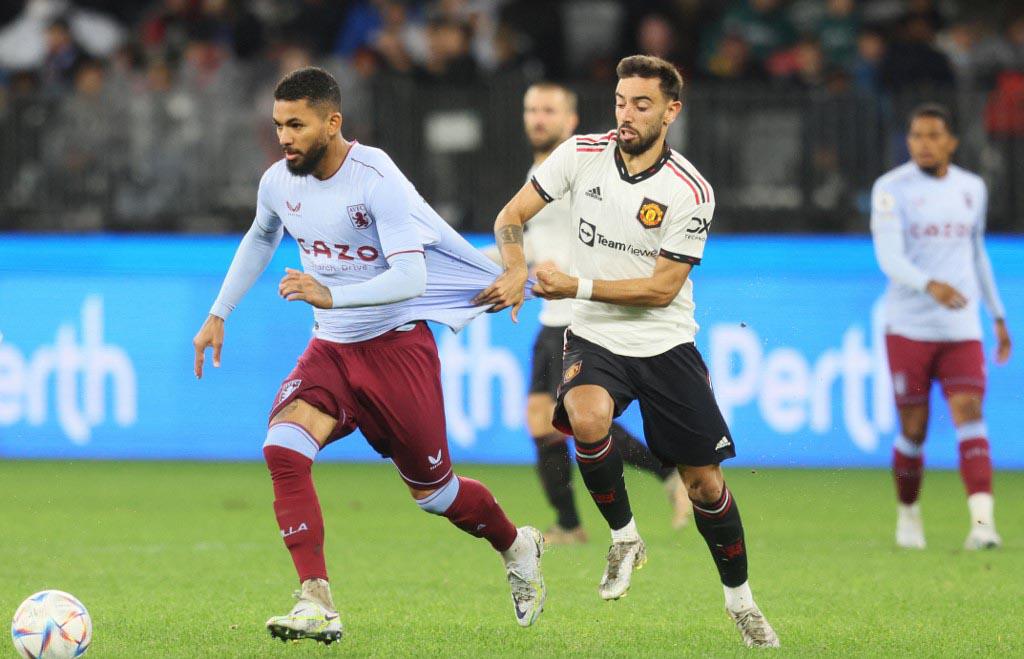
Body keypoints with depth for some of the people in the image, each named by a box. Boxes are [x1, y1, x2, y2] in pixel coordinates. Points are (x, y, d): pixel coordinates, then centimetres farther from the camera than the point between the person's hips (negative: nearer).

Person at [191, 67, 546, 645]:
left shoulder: (377, 181, -22)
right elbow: (260, 239, 22)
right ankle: (318, 606, -25)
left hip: (397, 344, -5)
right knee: (283, 449, -23)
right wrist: (219, 315, 20)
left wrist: (331, 295, -44)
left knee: (432, 492, 7)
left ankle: (517, 547, 40)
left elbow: (410, 278, -31)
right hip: (331, 348, 5)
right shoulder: (280, 182, -2)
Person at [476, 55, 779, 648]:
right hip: (596, 339, 1)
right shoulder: (582, 154, -5)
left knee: (704, 482, 1)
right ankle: (624, 539, -8)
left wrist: (577, 287, -21)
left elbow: (661, 288, -14)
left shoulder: (690, 192, -14)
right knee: (588, 419, -33)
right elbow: (512, 215, 0)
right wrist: (516, 272, -20)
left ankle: (740, 598, 25)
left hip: (667, 346, -1)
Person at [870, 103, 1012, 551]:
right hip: (909, 326, -2)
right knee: (913, 430, 2)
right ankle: (908, 515, 24)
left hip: (962, 328, 2)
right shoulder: (892, 189, -4)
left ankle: (982, 520, -25)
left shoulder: (972, 189, 10)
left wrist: (998, 316, 26)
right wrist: (930, 285, -35)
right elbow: (889, 258, -16)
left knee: (969, 413, -14)